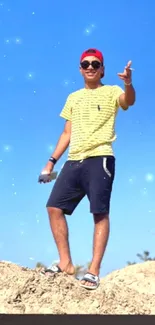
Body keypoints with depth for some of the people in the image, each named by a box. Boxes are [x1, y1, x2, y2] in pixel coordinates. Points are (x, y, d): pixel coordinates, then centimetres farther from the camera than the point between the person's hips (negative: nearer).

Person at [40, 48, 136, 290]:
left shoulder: (111, 92, 5)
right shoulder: (73, 98, 21)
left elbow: (128, 101, -19)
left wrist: (128, 84, -41)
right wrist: (52, 160, 15)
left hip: (100, 159, -6)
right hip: (74, 161, 6)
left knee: (100, 213, -9)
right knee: (54, 207, 1)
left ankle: (94, 271, -6)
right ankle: (66, 262, 10)